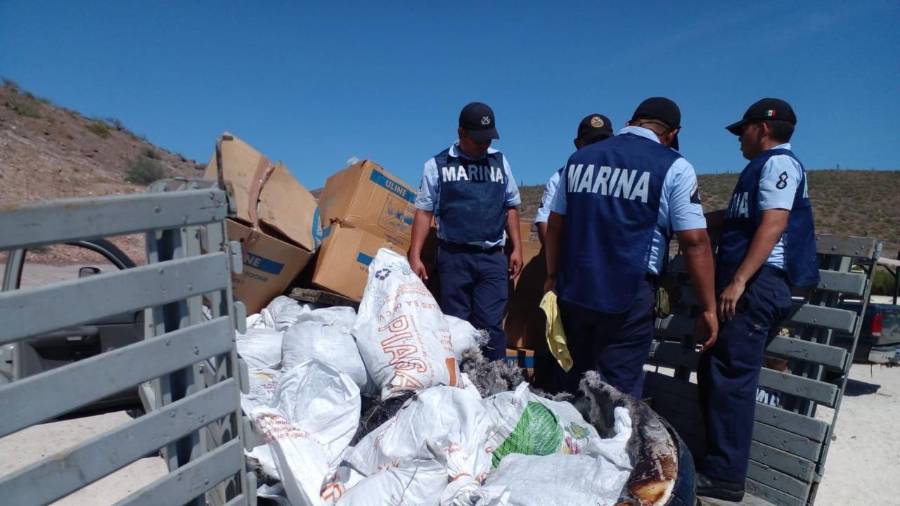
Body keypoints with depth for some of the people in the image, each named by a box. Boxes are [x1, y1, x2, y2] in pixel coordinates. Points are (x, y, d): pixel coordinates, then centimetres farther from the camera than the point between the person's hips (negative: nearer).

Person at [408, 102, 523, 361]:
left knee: (491, 325, -2)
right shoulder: (438, 165, 4)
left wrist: (517, 248, 9)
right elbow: (424, 212, 3)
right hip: (454, 256, -1)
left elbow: (511, 207, 17)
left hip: (493, 257, 2)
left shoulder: (500, 161, 12)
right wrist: (414, 256, -4)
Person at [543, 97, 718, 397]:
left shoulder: (579, 159, 10)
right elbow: (695, 242, -7)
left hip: (573, 292, 5)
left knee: (574, 384, 19)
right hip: (628, 297, -4)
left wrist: (553, 278, 20)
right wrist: (708, 309, 0)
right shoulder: (674, 168, -3)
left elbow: (555, 226, 12)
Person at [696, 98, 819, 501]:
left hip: (758, 283, -10)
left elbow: (773, 224, -18)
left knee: (731, 377, -10)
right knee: (714, 373, 12)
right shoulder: (764, 168, 25)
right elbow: (736, 219, 33)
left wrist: (738, 280, -24)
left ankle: (725, 475, -3)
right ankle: (715, 460, 22)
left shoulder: (778, 162, -5)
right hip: (749, 285, 10)